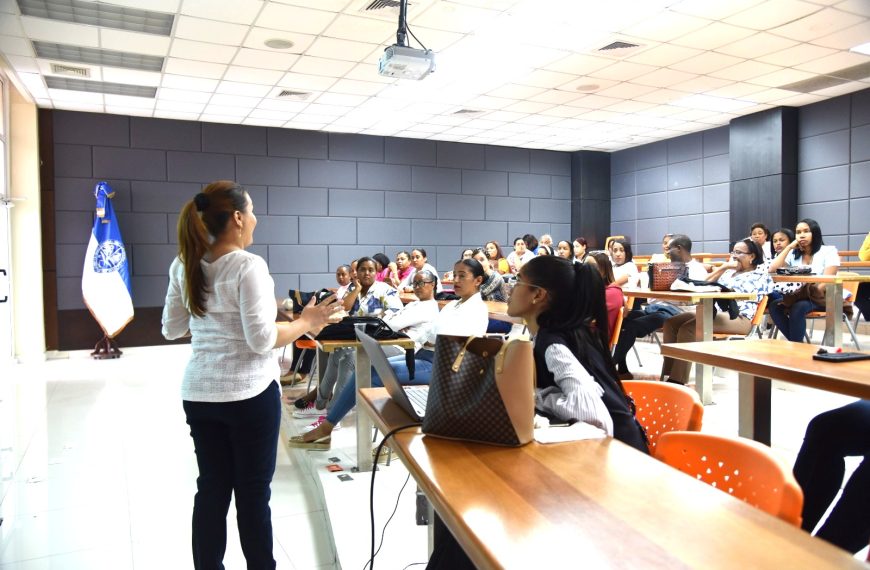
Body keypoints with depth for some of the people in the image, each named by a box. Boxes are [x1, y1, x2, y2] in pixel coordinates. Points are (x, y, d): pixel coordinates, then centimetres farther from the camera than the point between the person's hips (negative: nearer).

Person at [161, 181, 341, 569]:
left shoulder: (184, 266, 3)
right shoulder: (249, 266, -17)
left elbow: (172, 329, 11)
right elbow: (262, 340, -19)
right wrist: (305, 323, -6)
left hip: (199, 392, 6)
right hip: (249, 394, -6)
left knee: (211, 487, 15)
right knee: (253, 490, 8)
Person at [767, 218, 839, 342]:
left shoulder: (829, 251, 0)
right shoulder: (793, 254, 13)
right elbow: (772, 269, -3)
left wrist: (811, 292, -28)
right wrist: (789, 247, -1)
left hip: (822, 297, -5)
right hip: (799, 297, 5)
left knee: (798, 307, -36)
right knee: (775, 306, -26)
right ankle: (797, 343, -21)